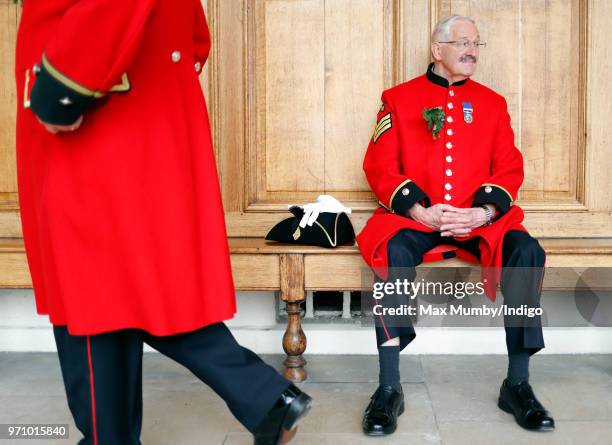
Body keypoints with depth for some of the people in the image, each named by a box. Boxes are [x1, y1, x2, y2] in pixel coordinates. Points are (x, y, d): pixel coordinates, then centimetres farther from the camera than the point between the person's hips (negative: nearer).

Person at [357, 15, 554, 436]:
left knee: (527, 253, -27)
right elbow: (379, 165, 0)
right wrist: (420, 211, -16)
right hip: (414, 217, -2)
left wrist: (483, 212, -13)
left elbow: (510, 167, 8)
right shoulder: (399, 98, 7)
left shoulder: (493, 102, 14)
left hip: (480, 219, 2)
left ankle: (518, 384, -14)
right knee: (393, 254, -35)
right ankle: (389, 389, -25)